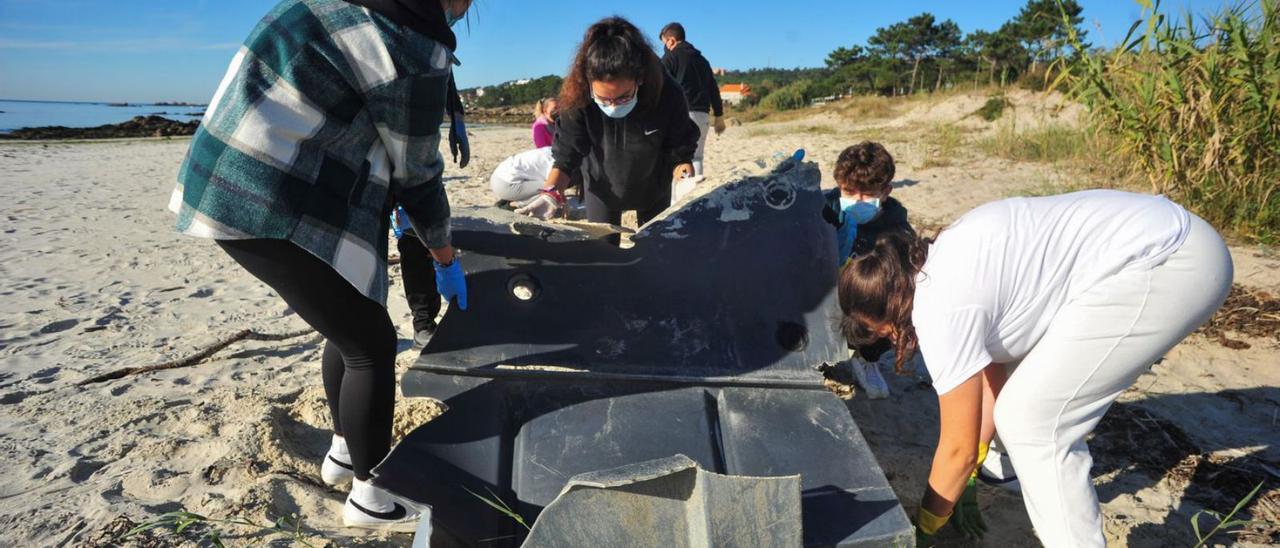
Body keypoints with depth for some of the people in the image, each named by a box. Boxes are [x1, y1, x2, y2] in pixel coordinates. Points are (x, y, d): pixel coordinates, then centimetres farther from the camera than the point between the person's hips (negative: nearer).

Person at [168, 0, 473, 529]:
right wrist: (445, 256, 8)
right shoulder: (413, 52, -18)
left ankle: (344, 451, 40)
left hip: (235, 184, 10)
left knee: (350, 327, 21)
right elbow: (417, 172, -8)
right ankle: (370, 495, 21)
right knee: (372, 343, 4)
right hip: (272, 209, -10)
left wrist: (394, 209, 28)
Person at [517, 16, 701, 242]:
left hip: (653, 188, 0)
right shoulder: (578, 99, -33)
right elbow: (566, 155, -26)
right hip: (602, 187, 0)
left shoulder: (668, 95, -33)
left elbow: (680, 150, -21)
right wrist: (551, 193, -42)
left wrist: (683, 171, -41)